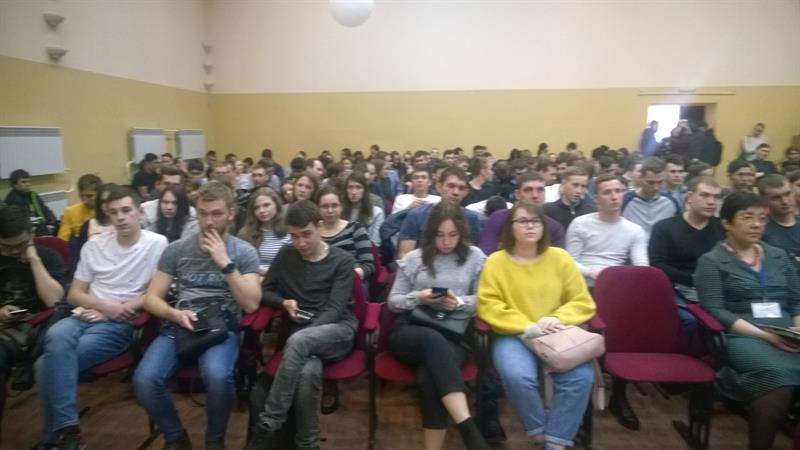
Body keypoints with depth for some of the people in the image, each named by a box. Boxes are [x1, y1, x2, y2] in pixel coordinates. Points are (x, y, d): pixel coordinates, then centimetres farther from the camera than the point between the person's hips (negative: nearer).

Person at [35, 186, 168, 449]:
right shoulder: (94, 245, 11)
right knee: (55, 337, -29)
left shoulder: (157, 244, -4)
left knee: (48, 363, -24)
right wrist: (104, 305, -9)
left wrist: (114, 310, -12)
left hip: (120, 325, -4)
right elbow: (74, 295, 11)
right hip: (85, 316, 4)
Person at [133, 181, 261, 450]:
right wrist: (175, 314, -13)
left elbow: (251, 304, -8)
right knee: (144, 380, -25)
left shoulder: (244, 251, 3)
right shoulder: (177, 249, 9)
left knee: (217, 376, -33)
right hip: (178, 326, 3)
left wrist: (225, 262, -14)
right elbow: (151, 298, 8)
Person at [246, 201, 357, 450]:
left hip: (338, 330, -2)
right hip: (302, 335, 2)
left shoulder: (342, 260, 1)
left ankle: (267, 427, -25)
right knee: (307, 372, -35)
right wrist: (283, 302, -4)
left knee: (298, 341, -36)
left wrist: (305, 334, -21)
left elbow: (335, 308, -7)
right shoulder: (286, 255, 11)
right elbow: (265, 291, 19)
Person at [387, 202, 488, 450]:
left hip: (453, 336, 0)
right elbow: (393, 302, 12)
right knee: (434, 339, -38)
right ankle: (469, 430, -43)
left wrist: (460, 302, -10)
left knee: (430, 377, -35)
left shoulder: (475, 257, 11)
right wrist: (417, 298, -8)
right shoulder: (413, 258, 11)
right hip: (409, 332, 0)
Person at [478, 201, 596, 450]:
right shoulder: (496, 260, 0)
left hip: (557, 335, 2)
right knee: (518, 377, -31)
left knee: (581, 376, -26)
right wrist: (528, 327, -17)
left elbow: (583, 303, 8)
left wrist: (558, 318, -13)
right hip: (513, 336, -2)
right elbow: (489, 306, -7)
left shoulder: (560, 257, 7)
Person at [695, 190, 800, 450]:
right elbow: (715, 311, -7)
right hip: (741, 337, -5)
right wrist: (763, 335, -15)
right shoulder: (711, 261, 2)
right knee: (777, 373, -34)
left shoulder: (778, 256, 20)